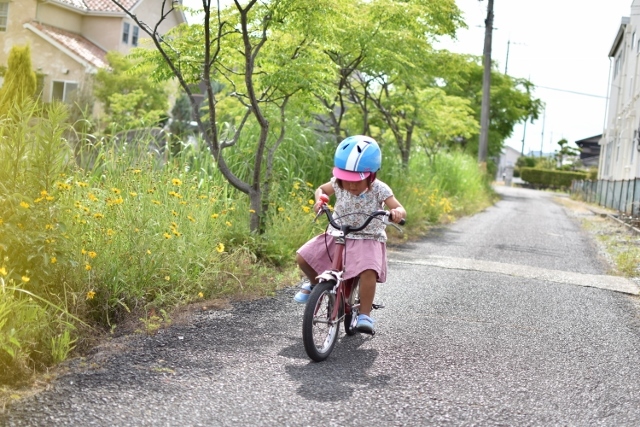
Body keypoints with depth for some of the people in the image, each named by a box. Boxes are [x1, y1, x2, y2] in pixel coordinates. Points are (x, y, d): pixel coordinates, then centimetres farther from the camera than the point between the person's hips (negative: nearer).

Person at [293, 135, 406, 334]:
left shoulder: (379, 189, -15)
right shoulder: (338, 184, -5)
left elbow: (400, 209, -16)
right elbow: (321, 189, 12)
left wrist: (397, 213, -42)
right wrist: (319, 200, -12)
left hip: (368, 239, -3)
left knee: (368, 271, -31)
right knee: (302, 257, -8)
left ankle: (365, 315, -16)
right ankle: (314, 283, 24)